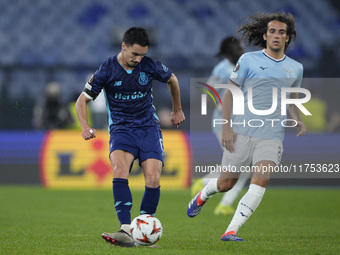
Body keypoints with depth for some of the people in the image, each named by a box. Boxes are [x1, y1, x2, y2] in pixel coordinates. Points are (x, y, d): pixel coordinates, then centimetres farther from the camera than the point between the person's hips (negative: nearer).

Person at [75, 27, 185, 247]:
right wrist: (85, 126, -17)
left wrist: (177, 110, 29)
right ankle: (126, 231, -39)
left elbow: (172, 79, 19)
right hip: (121, 128, -2)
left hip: (148, 127, 2)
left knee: (153, 179, -17)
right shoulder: (107, 70, -7)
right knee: (120, 171, -30)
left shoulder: (149, 66, -3)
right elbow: (82, 100, -1)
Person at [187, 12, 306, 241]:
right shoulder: (248, 60, 1)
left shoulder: (295, 68, 12)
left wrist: (299, 120, 4)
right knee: (226, 184, 5)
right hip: (241, 132, -2)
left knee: (261, 180, -20)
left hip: (272, 137, 2)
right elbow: (230, 93, 2)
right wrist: (226, 126, -7)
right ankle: (202, 196, 41)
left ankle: (231, 231, -18)